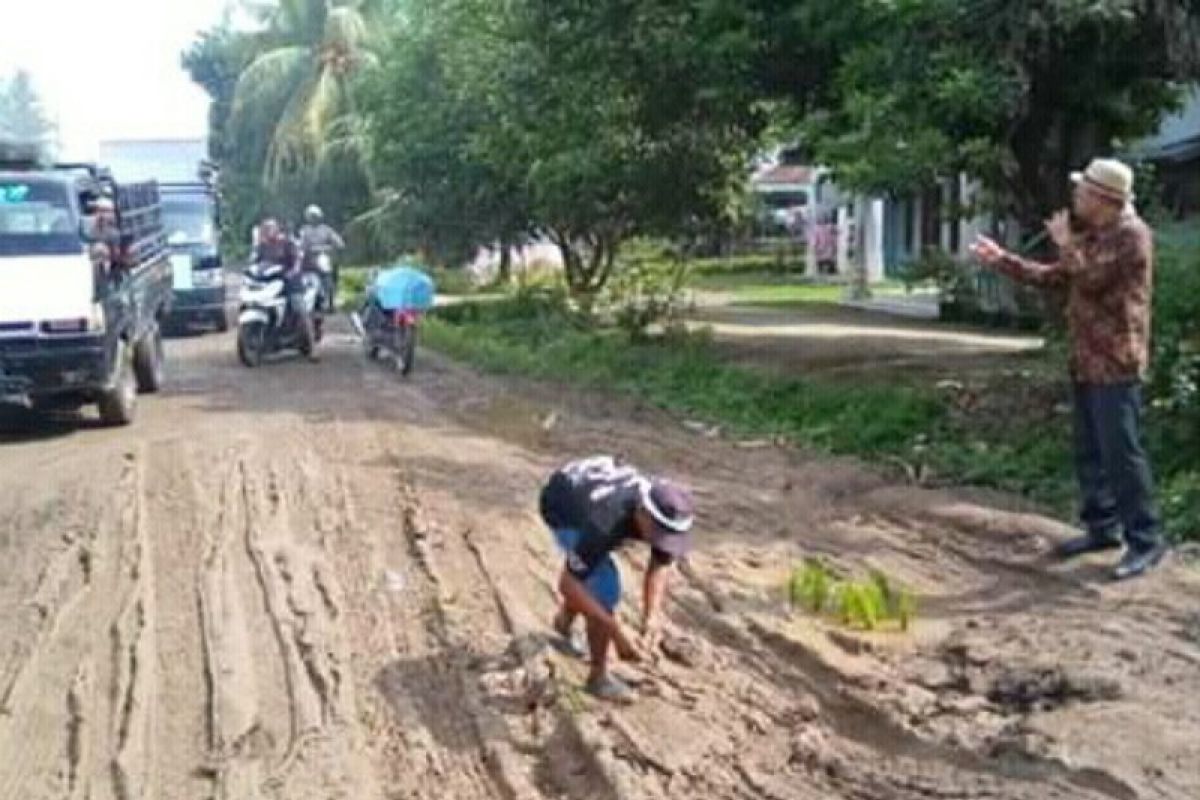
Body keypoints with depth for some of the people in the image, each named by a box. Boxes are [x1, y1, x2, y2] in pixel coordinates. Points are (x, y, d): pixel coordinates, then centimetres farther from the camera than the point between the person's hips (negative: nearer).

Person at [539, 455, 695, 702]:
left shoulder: (670, 515, -30)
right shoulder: (606, 524, -46)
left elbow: (660, 567, -14)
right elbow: (568, 585, -38)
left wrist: (651, 617, -30)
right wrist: (618, 634, -42)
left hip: (589, 485, 6)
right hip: (562, 504, -6)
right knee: (604, 589, -16)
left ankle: (563, 626, 55)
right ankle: (598, 676, 1)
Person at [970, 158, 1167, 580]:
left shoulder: (1131, 235, -14)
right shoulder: (1092, 235, 16)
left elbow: (1090, 279, -22)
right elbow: (1054, 277, 23)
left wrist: (1067, 244, -7)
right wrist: (1001, 260, 19)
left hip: (1115, 363, -10)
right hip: (1087, 360, 10)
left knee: (1121, 451, -9)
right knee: (1090, 450, 14)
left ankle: (1145, 540, -3)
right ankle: (1102, 527, 24)